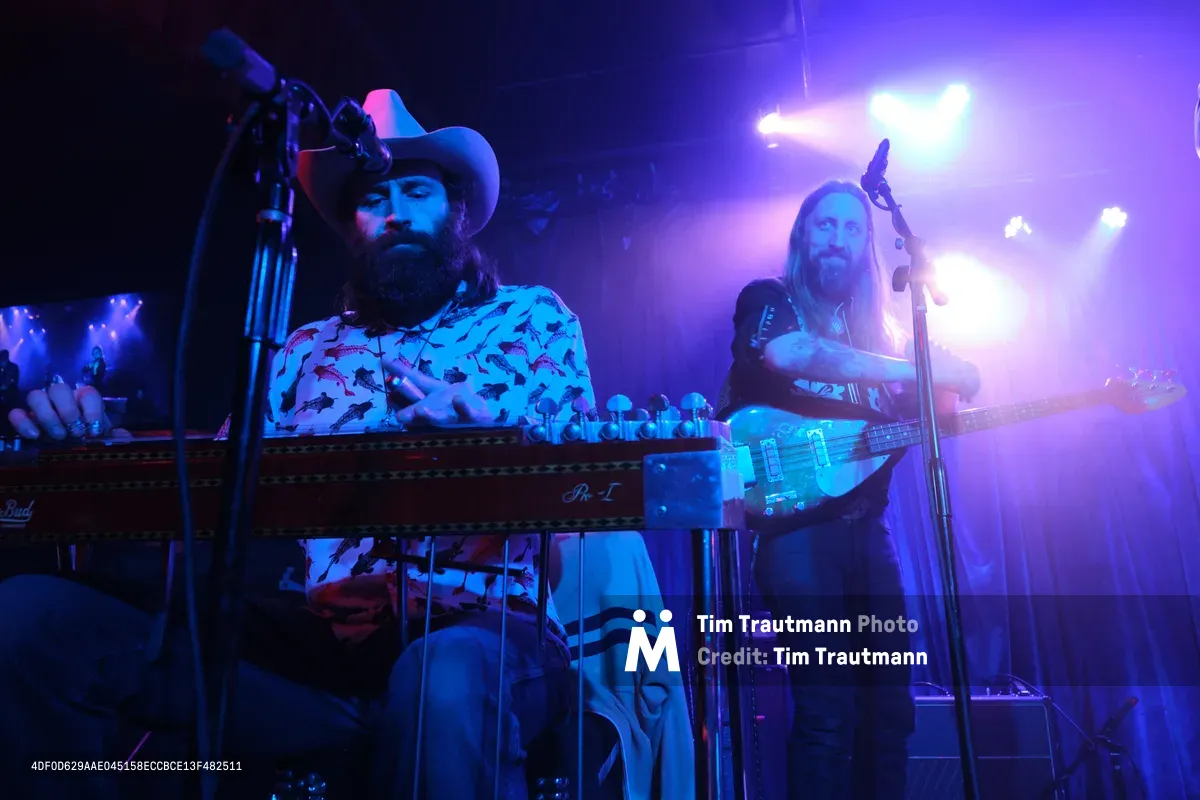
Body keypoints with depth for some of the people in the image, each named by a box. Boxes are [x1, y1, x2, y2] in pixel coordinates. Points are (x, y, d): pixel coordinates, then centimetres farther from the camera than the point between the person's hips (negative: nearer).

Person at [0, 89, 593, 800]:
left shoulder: (532, 316, 10)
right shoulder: (311, 349, 19)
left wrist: (481, 436, -23)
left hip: (485, 631, -3)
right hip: (324, 641, 4)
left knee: (446, 676, -41)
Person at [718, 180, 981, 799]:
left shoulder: (876, 328, 19)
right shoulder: (768, 299, 1)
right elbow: (785, 352, -22)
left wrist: (941, 400, -9)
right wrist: (918, 369, -19)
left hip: (867, 529, 6)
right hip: (796, 525, -6)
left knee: (890, 703, 9)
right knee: (828, 708, -10)